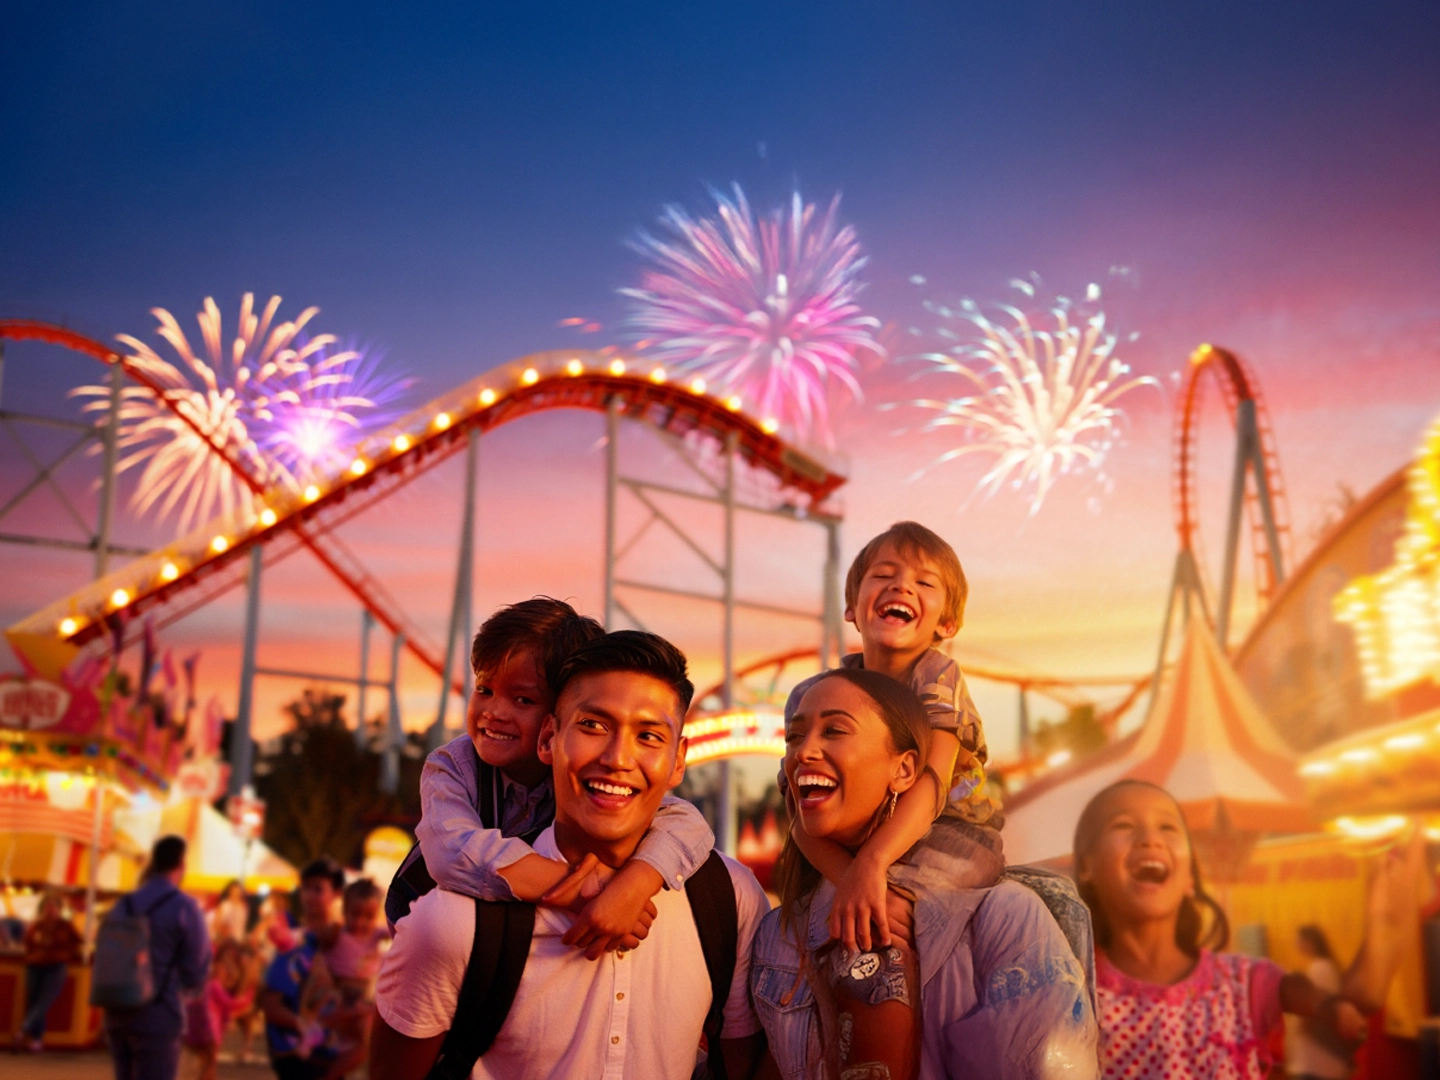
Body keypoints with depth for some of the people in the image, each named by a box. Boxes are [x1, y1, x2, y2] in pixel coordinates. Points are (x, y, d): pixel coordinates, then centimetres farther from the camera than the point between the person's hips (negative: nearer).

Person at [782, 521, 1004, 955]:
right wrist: (850, 879, -38)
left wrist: (871, 864, -45)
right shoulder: (811, 697, -5)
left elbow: (932, 781, -27)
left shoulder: (938, 676, -11)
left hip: (952, 842, -3)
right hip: (850, 853, 4)